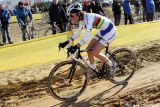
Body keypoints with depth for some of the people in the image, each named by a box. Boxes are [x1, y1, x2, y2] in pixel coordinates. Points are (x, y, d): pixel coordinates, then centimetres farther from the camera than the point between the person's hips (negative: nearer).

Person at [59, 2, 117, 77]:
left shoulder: (88, 17, -30)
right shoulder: (81, 19, -2)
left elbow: (87, 35, -40)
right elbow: (78, 33, 7)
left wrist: (76, 47, -47)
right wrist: (66, 43, -1)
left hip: (110, 31, -9)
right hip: (103, 31, 9)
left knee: (95, 52, -14)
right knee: (89, 49, 2)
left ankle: (112, 66, 5)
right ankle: (94, 70, 19)